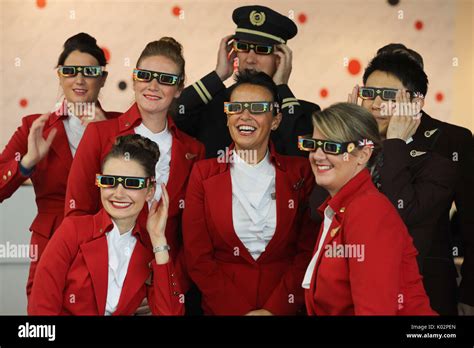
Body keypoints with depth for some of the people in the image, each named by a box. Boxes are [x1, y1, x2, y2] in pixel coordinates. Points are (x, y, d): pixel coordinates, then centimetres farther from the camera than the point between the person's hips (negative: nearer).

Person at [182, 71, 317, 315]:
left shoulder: (300, 172, -3)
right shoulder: (203, 174, -3)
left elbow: (308, 251, -4)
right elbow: (196, 256, -5)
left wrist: (274, 309, -14)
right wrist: (239, 311, -13)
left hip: (285, 306, 0)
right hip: (222, 306, 0)